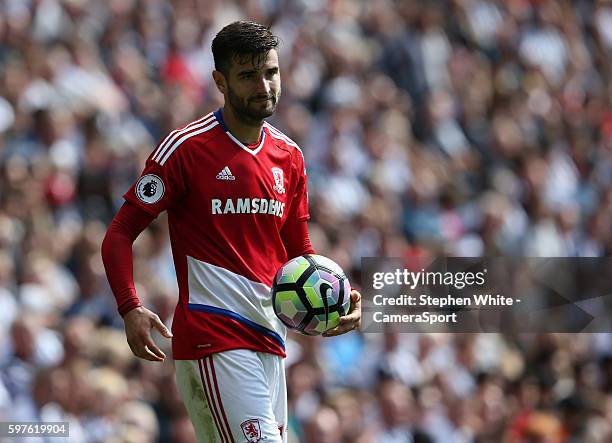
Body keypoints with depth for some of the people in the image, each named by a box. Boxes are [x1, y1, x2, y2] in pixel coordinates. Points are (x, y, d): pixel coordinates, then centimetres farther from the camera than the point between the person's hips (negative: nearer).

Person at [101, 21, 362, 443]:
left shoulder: (289, 157, 13)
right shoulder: (186, 148, -6)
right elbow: (120, 234, -4)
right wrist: (131, 309, -19)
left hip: (269, 337, 7)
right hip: (213, 334, -7)